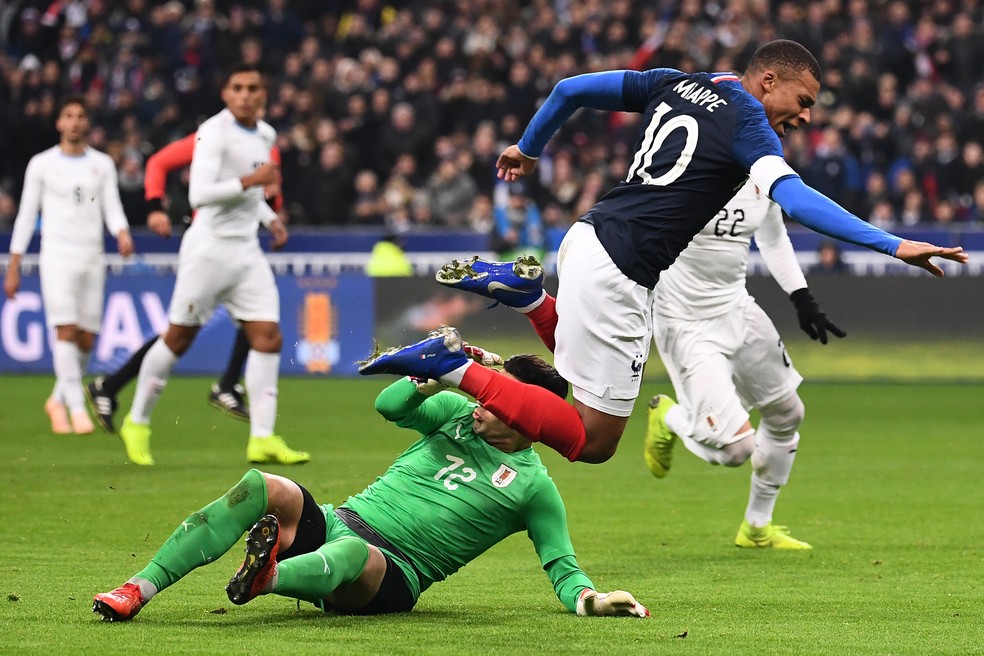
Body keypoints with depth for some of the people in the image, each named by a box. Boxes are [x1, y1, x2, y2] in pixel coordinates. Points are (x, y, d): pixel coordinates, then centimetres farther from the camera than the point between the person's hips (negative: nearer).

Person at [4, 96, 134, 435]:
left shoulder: (102, 164, 11)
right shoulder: (42, 164, 4)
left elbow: (113, 208, 5)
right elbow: (26, 215, 6)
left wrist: (123, 235, -18)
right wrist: (13, 267, 4)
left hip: (92, 258, 3)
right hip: (57, 255, -3)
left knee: (86, 340, 3)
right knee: (66, 331, -16)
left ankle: (58, 400, 23)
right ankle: (77, 409, -18)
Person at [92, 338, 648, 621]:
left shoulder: (534, 487, 5)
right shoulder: (459, 414, 17)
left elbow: (561, 564, 4)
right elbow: (391, 406, 4)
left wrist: (588, 598, -17)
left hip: (391, 573, -4)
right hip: (339, 522, 4)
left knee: (352, 554, -41)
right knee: (262, 488, -24)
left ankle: (271, 575, -71)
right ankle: (138, 590, -32)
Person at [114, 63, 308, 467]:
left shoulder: (265, 135, 12)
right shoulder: (214, 132, -13)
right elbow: (199, 194, -23)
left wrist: (270, 219, 12)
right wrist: (251, 180, -25)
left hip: (247, 249, 7)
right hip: (209, 247, -7)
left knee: (268, 338, -4)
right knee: (178, 339, 0)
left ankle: (262, 438, -4)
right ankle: (137, 423, 17)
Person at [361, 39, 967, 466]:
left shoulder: (674, 84, 13)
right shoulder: (748, 125, -10)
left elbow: (570, 89, 17)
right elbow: (792, 196, -27)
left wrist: (530, 150, 35)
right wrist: (892, 245, -33)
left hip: (586, 236, 9)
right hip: (618, 270, -9)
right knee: (593, 441, -2)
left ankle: (526, 291, 13)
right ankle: (457, 369, -11)